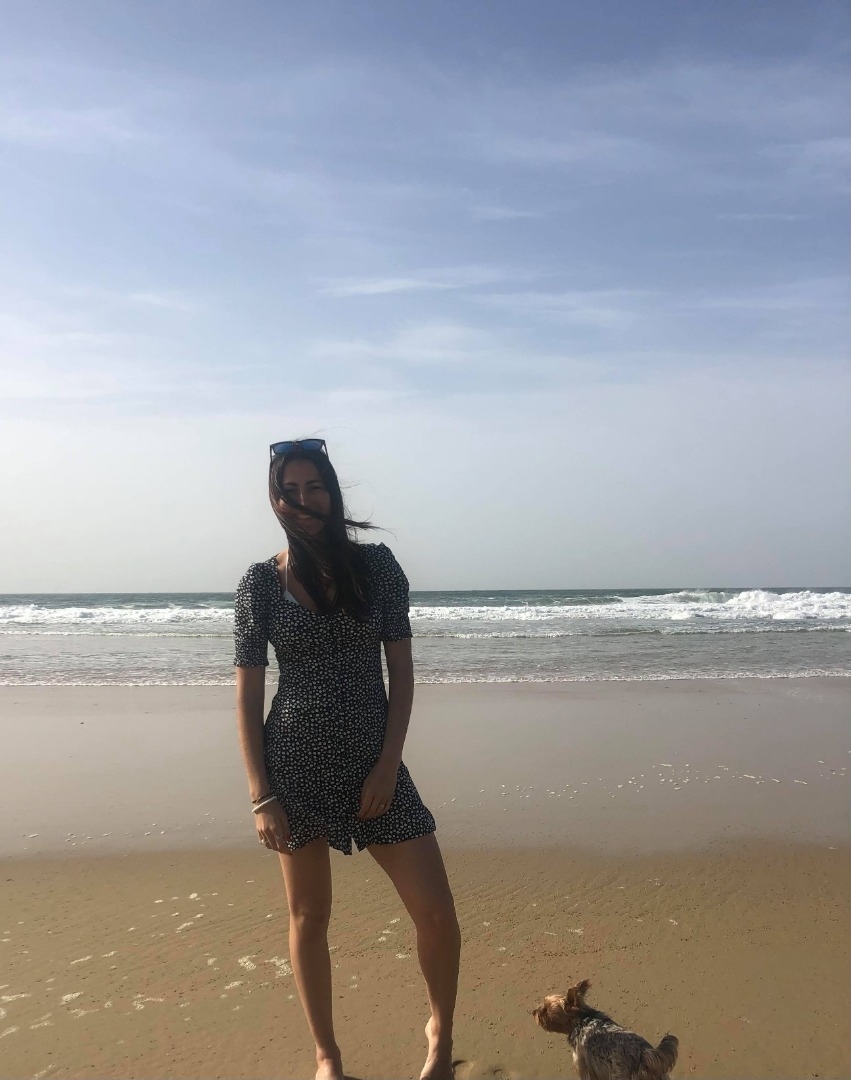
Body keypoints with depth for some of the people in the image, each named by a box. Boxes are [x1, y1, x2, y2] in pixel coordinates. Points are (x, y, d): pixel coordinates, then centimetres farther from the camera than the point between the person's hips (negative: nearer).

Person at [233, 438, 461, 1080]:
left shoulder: (377, 565, 0)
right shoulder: (261, 583, -2)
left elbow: (401, 670, 0)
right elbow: (248, 694, -1)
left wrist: (390, 762, -8)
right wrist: (260, 796, -6)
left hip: (373, 758, 1)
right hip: (294, 762, 0)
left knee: (437, 913, 1)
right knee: (309, 917, 13)